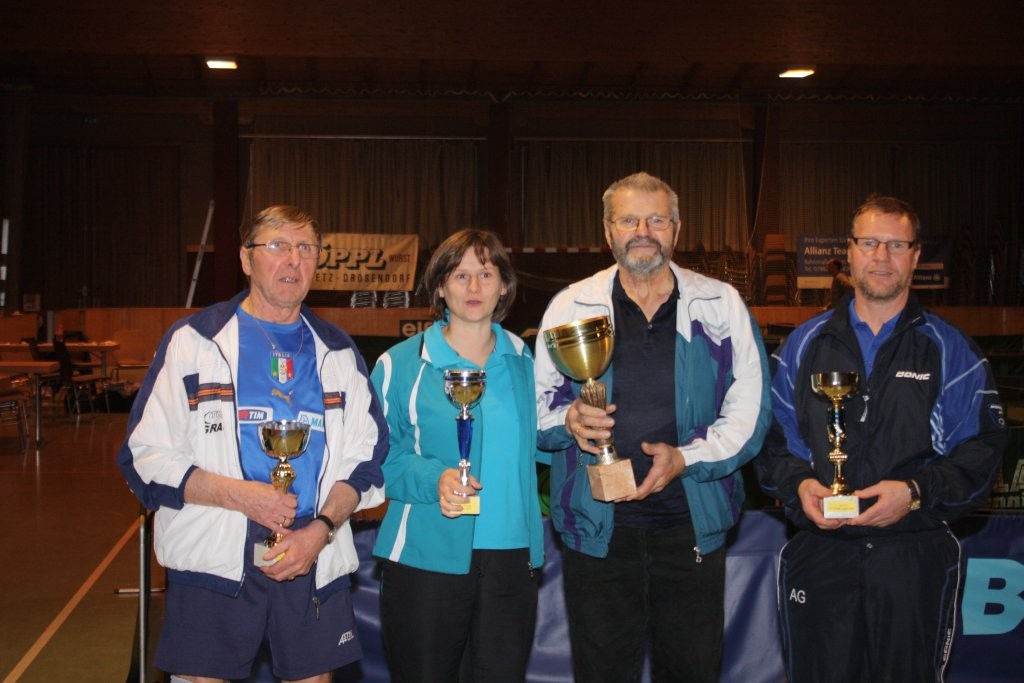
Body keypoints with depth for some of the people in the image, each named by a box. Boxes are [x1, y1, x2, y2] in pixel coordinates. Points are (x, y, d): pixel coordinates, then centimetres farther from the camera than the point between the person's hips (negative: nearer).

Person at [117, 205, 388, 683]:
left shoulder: (337, 352, 12)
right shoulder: (193, 341, 2)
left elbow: (364, 459, 10)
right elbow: (145, 456, -3)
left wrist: (322, 528, -7)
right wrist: (238, 494, -16)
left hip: (315, 563, 3)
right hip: (214, 563, -2)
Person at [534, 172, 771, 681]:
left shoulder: (721, 306, 4)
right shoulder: (571, 306, 5)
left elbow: (748, 409, 0)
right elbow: (536, 404, 8)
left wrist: (687, 457, -15)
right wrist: (569, 419, -15)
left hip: (692, 524, 0)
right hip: (597, 526, 0)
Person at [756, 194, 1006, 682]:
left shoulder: (950, 351, 4)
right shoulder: (805, 344, 10)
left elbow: (980, 451, -1)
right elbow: (772, 437, 10)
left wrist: (916, 492, -16)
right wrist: (798, 483, -9)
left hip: (915, 558, -1)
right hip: (818, 556, 1)